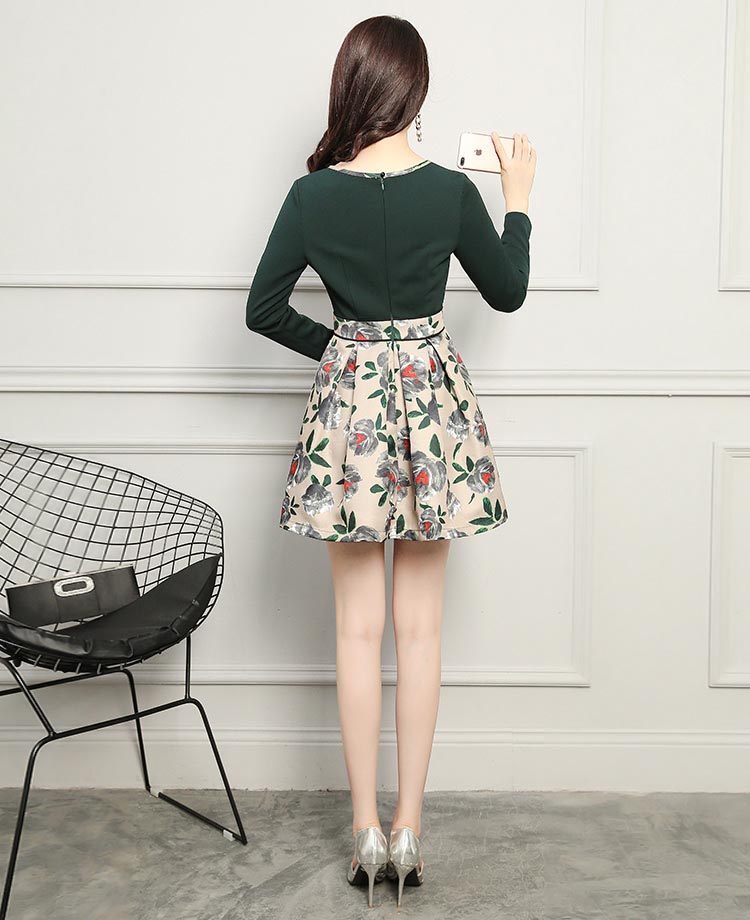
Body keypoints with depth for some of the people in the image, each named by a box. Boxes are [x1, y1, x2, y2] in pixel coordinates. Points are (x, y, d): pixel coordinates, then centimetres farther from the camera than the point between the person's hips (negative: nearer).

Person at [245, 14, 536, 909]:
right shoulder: (452, 191, -8)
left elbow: (263, 310, 0)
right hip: (431, 393, 0)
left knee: (358, 626, 8)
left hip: (348, 398, 0)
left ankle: (366, 831, 14)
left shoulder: (312, 194, -7)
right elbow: (507, 291, 6)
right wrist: (518, 199, 20)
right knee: (420, 624, 8)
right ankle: (409, 827, 15)